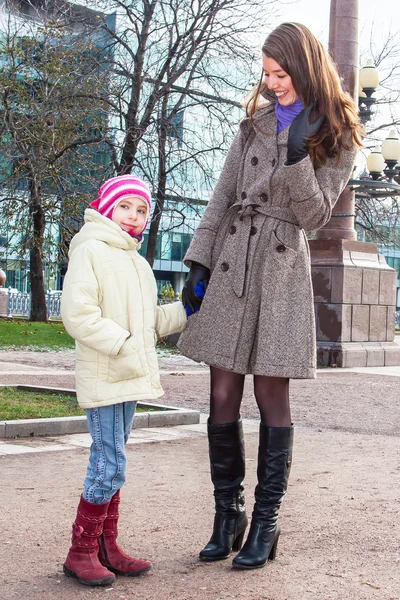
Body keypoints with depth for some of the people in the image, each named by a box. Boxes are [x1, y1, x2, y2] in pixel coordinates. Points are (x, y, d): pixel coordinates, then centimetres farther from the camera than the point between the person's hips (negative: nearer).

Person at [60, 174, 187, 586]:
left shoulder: (137, 262, 19)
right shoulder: (90, 251, -9)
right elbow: (78, 315, -18)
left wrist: (185, 312, 11)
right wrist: (123, 344, -22)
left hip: (130, 378, 9)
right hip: (103, 378, -9)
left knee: (109, 465, 14)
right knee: (110, 466, -9)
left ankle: (106, 548, 21)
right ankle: (81, 552, 3)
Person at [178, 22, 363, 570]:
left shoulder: (337, 139, 3)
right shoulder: (256, 122, 13)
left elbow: (315, 215, -5)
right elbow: (222, 197, 11)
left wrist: (298, 156, -17)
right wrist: (198, 262, 4)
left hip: (282, 268, -4)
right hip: (230, 263, 4)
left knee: (272, 399, 0)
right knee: (222, 397, 2)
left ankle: (266, 522, 10)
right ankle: (228, 515, 14)